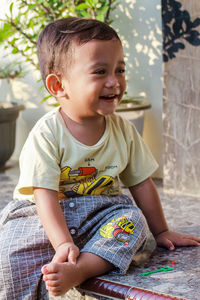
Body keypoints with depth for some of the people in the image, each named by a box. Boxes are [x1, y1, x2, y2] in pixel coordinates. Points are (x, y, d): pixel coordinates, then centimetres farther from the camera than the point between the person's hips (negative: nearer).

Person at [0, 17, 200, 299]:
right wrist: (63, 243, -32)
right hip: (46, 219, -4)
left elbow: (141, 183, 11)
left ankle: (78, 271, -40)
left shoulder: (123, 131, 1)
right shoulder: (46, 135, -14)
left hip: (101, 215, 4)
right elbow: (45, 195, -20)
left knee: (134, 219, -27)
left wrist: (161, 231, 15)